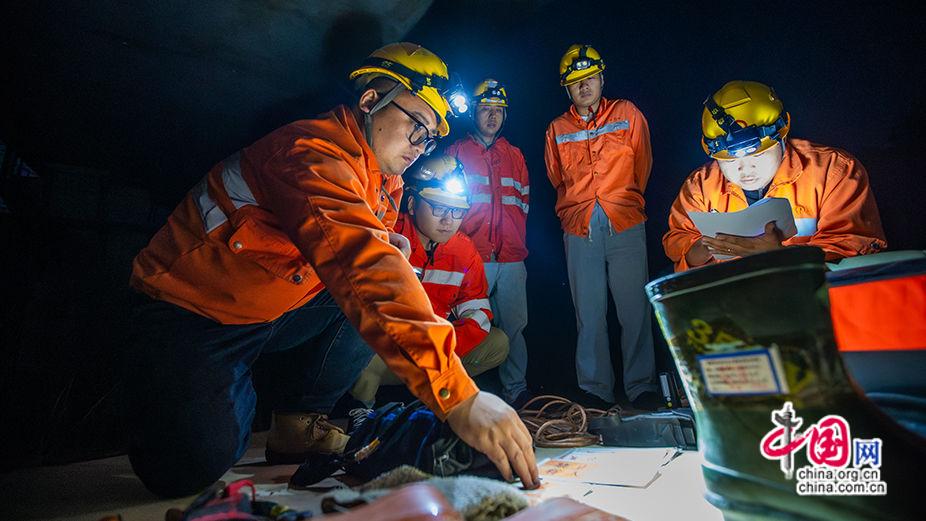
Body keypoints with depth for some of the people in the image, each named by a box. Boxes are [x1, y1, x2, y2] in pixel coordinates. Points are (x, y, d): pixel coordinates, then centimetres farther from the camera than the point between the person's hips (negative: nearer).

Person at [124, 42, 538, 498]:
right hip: (191, 311, -8)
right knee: (194, 466, -25)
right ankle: (240, 391, 9)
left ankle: (298, 425, 2)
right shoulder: (314, 152, -27)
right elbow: (360, 265, -43)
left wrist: (391, 254, -15)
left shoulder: (384, 184, 3)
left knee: (380, 299, -11)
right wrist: (458, 396, -50)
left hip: (275, 312, 8)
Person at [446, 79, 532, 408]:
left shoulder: (514, 155, 21)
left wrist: (516, 239, 10)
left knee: (514, 326, 4)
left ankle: (516, 390, 14)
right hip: (472, 255, -3)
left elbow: (523, 201, 21)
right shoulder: (457, 151, 10)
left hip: (511, 257, 3)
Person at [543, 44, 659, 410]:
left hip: (625, 224, -1)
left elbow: (642, 166, 14)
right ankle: (595, 390, 10)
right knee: (589, 313, 2)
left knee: (634, 308, -3)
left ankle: (641, 387, 8)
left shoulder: (627, 114, 11)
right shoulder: (557, 129, 14)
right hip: (579, 229, 1)